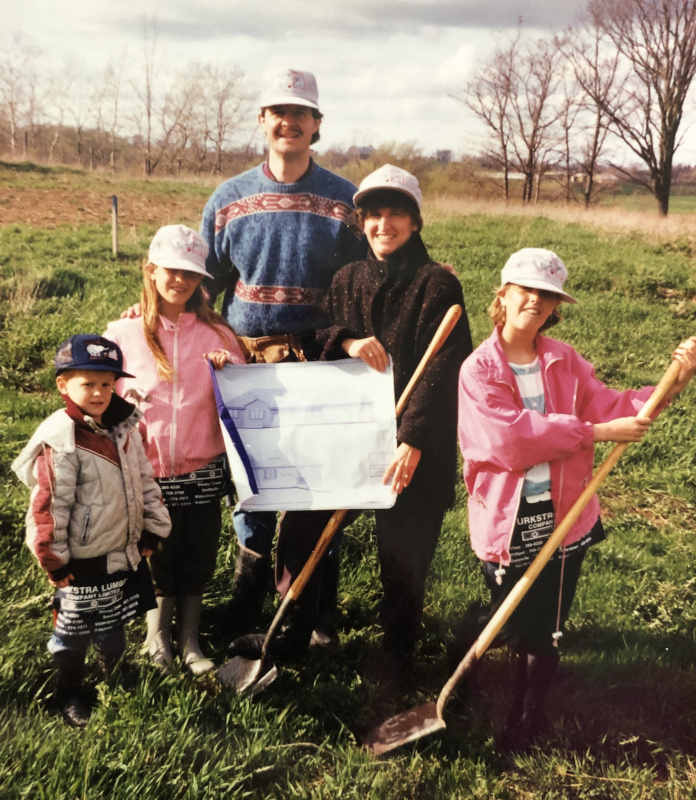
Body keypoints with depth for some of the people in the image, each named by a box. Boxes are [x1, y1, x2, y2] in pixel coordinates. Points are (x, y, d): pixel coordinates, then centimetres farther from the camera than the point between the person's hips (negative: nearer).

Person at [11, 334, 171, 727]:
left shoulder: (124, 427, 0)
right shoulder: (60, 441, -21)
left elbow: (145, 481, 9)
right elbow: (48, 506, -19)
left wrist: (153, 529, 9)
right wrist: (54, 561, -14)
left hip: (125, 554, 6)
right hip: (83, 562, -6)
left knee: (115, 626, 23)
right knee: (75, 632, 11)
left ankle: (115, 673, 48)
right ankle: (70, 693, 33)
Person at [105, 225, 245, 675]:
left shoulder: (216, 333, 1)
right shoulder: (124, 333, -1)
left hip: (203, 469, 1)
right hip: (148, 472, -1)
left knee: (198, 559, 10)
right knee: (159, 558, 11)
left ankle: (190, 640, 29)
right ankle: (158, 635, 33)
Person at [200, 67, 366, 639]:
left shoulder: (345, 201, 3)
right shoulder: (229, 199, 8)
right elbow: (203, 284, 13)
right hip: (245, 361, 2)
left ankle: (316, 619, 21)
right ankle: (244, 617, 28)